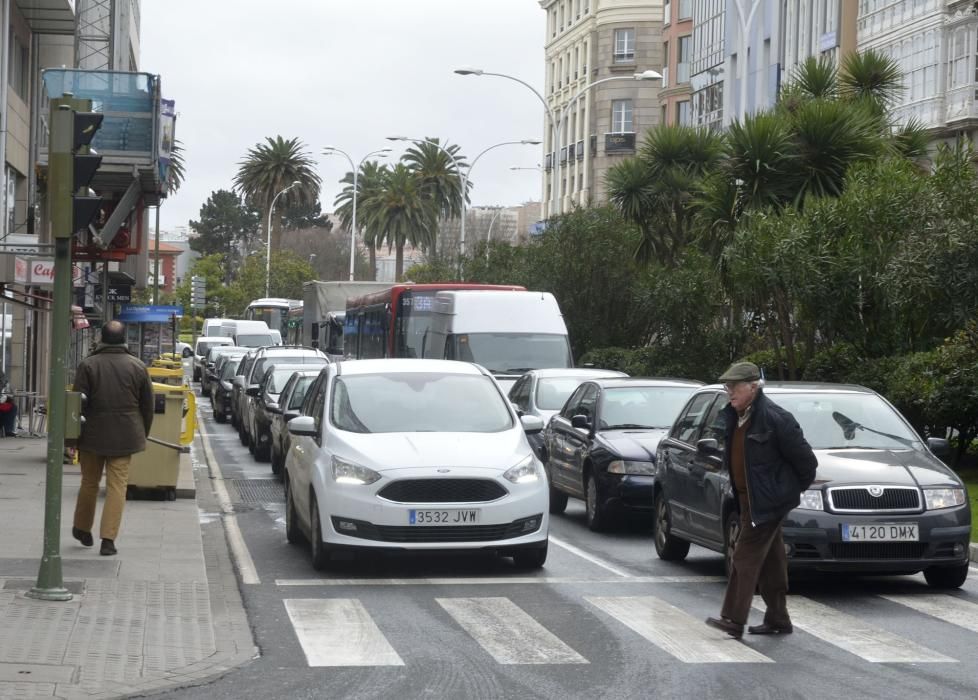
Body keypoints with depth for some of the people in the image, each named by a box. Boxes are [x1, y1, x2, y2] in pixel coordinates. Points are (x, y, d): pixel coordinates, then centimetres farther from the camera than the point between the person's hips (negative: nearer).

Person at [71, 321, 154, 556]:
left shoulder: (88, 365, -6)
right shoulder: (138, 367, 0)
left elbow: (79, 404, -7)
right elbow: (148, 406, 5)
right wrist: (142, 435, 17)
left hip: (93, 435, 0)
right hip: (125, 437, 0)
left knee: (89, 483, 16)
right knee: (117, 486, 1)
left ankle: (82, 529, 30)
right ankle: (108, 539, -5)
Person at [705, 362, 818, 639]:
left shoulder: (774, 417, -18)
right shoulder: (734, 416, 8)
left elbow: (804, 457, -13)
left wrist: (797, 486, -1)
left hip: (767, 499, -9)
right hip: (748, 497, 9)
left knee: (746, 556, -10)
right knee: (770, 561, 14)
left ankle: (734, 619, -9)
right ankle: (777, 619, 22)